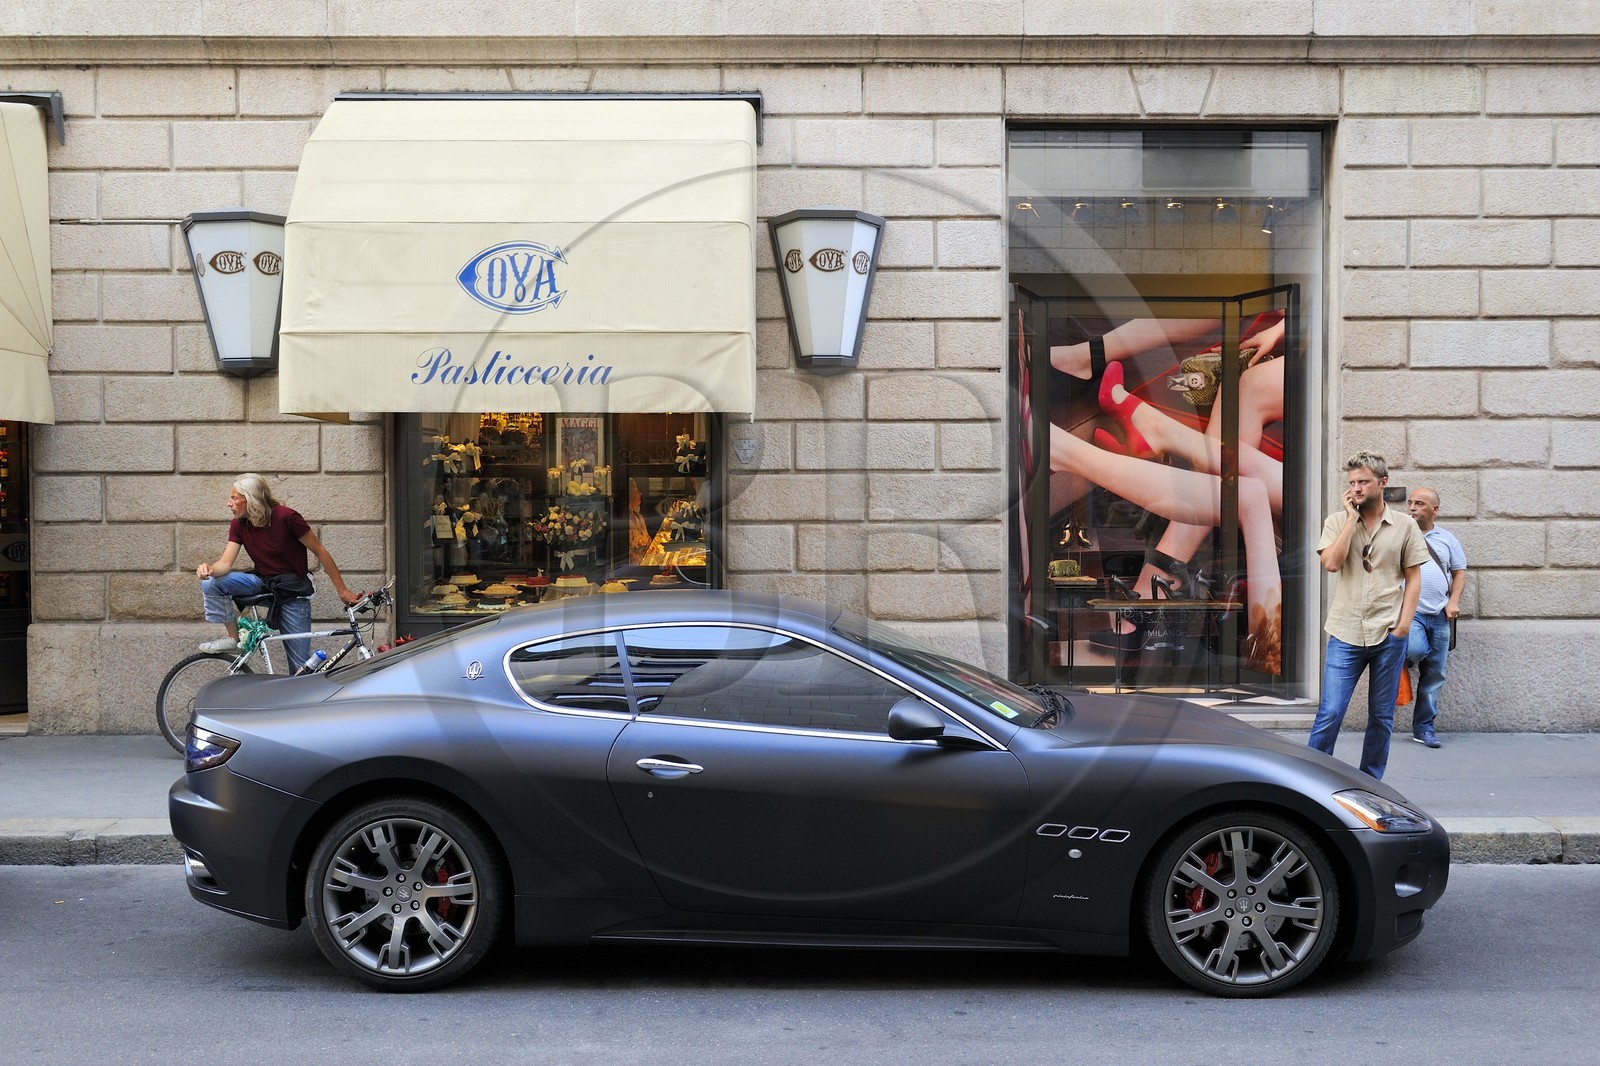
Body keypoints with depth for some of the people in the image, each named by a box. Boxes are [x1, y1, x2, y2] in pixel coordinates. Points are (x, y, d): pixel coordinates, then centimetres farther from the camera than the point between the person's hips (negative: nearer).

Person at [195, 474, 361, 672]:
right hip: (263, 582, 5)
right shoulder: (239, 524, -3)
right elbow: (226, 563, -10)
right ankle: (234, 638, -5)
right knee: (210, 583, -18)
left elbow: (320, 552, -13)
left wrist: (342, 590, -12)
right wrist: (209, 569, -35)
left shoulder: (286, 517, -20)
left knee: (301, 667, -7)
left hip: (293, 591, -5)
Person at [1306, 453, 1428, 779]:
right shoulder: (1338, 522, 4)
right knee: (1330, 713, -5)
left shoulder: (1404, 525, 5)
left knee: (1382, 717, 9)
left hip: (1389, 635, 1)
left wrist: (1404, 623, -4)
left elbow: (1413, 577, 6)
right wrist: (1352, 518, -10)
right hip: (1346, 634, -1)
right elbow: (1331, 563, -12)